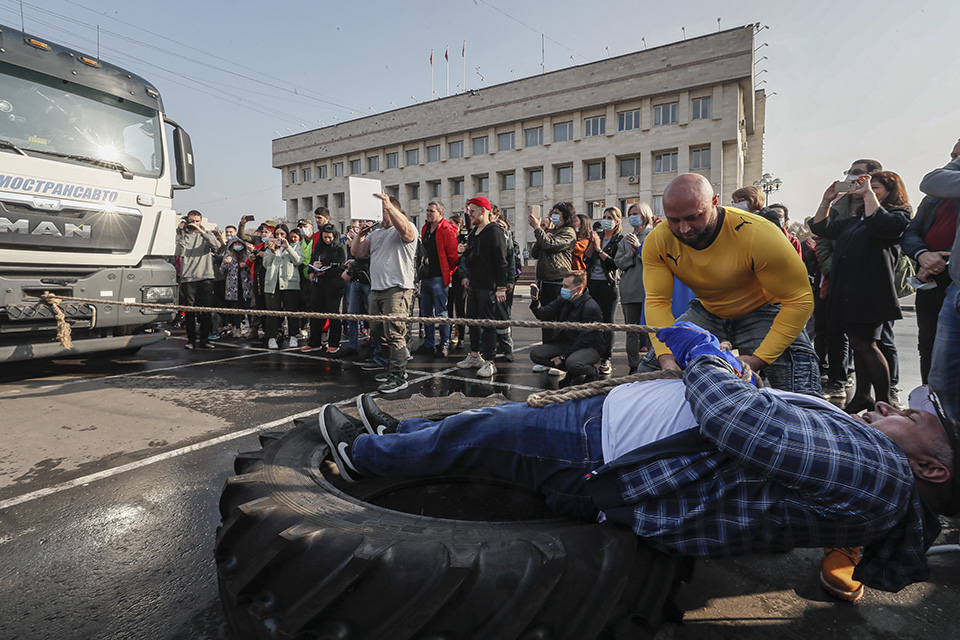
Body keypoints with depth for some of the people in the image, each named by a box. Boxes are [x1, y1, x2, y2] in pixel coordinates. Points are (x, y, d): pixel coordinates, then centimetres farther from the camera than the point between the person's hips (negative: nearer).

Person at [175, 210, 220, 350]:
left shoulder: (206, 234, 13)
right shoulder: (183, 235, 11)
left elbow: (217, 245, -8)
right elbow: (180, 253, -5)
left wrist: (201, 231, -13)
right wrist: (182, 234, -7)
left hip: (206, 277, 0)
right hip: (188, 277, 0)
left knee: (206, 309, -1)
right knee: (189, 310, 0)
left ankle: (204, 339, 7)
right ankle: (191, 339, 8)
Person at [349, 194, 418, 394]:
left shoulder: (407, 228, -1)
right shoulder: (375, 233, 22)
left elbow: (404, 229, -26)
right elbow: (357, 252, 15)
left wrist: (388, 204, -26)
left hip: (397, 289, -9)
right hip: (376, 289, 9)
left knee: (394, 334, -12)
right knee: (377, 332, 14)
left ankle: (399, 377, -5)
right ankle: (394, 367, 29)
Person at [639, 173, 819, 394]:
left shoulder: (758, 235, -31)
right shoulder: (657, 242, -20)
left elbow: (799, 300, -26)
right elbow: (657, 301, -21)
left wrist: (759, 359, -32)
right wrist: (666, 358, -35)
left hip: (762, 313, -3)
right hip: (706, 313, 4)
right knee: (650, 371, 0)